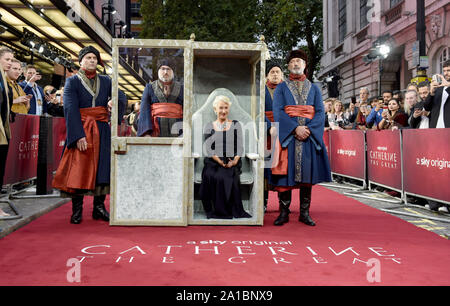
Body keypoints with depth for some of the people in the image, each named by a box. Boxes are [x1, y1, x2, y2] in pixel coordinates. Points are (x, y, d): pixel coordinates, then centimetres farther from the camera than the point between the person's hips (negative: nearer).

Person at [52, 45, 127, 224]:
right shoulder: (72, 81, 3)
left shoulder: (105, 81, 14)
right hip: (80, 130, -3)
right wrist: (79, 135, -20)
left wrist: (114, 102, -20)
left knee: (102, 167, 2)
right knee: (79, 168, -6)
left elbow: (122, 98, 6)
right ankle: (76, 210, 4)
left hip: (102, 131, 3)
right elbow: (70, 109, -8)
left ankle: (99, 207, 12)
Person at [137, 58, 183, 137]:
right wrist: (146, 133, -19)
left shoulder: (181, 88, 9)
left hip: (175, 133, 1)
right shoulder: (150, 88, 6)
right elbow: (144, 110, -5)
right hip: (155, 133, -1)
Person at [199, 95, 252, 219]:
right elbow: (208, 148, 3)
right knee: (210, 176, -31)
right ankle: (218, 211, -18)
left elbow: (240, 147, 7)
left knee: (228, 177, -32)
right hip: (213, 162, 1)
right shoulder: (209, 127, 14)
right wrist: (220, 162, -14)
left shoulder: (236, 125, 13)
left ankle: (235, 211, -20)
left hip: (232, 162, -1)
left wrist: (234, 161, -13)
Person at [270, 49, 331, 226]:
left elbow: (320, 112, 4)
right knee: (286, 173, -5)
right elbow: (278, 112, -4)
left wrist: (309, 128, -14)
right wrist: (295, 128, -17)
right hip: (287, 135, -1)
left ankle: (304, 213, 9)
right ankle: (284, 212, 3)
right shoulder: (281, 88, 10)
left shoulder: (314, 88, 15)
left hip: (310, 135, 2)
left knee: (307, 172, 1)